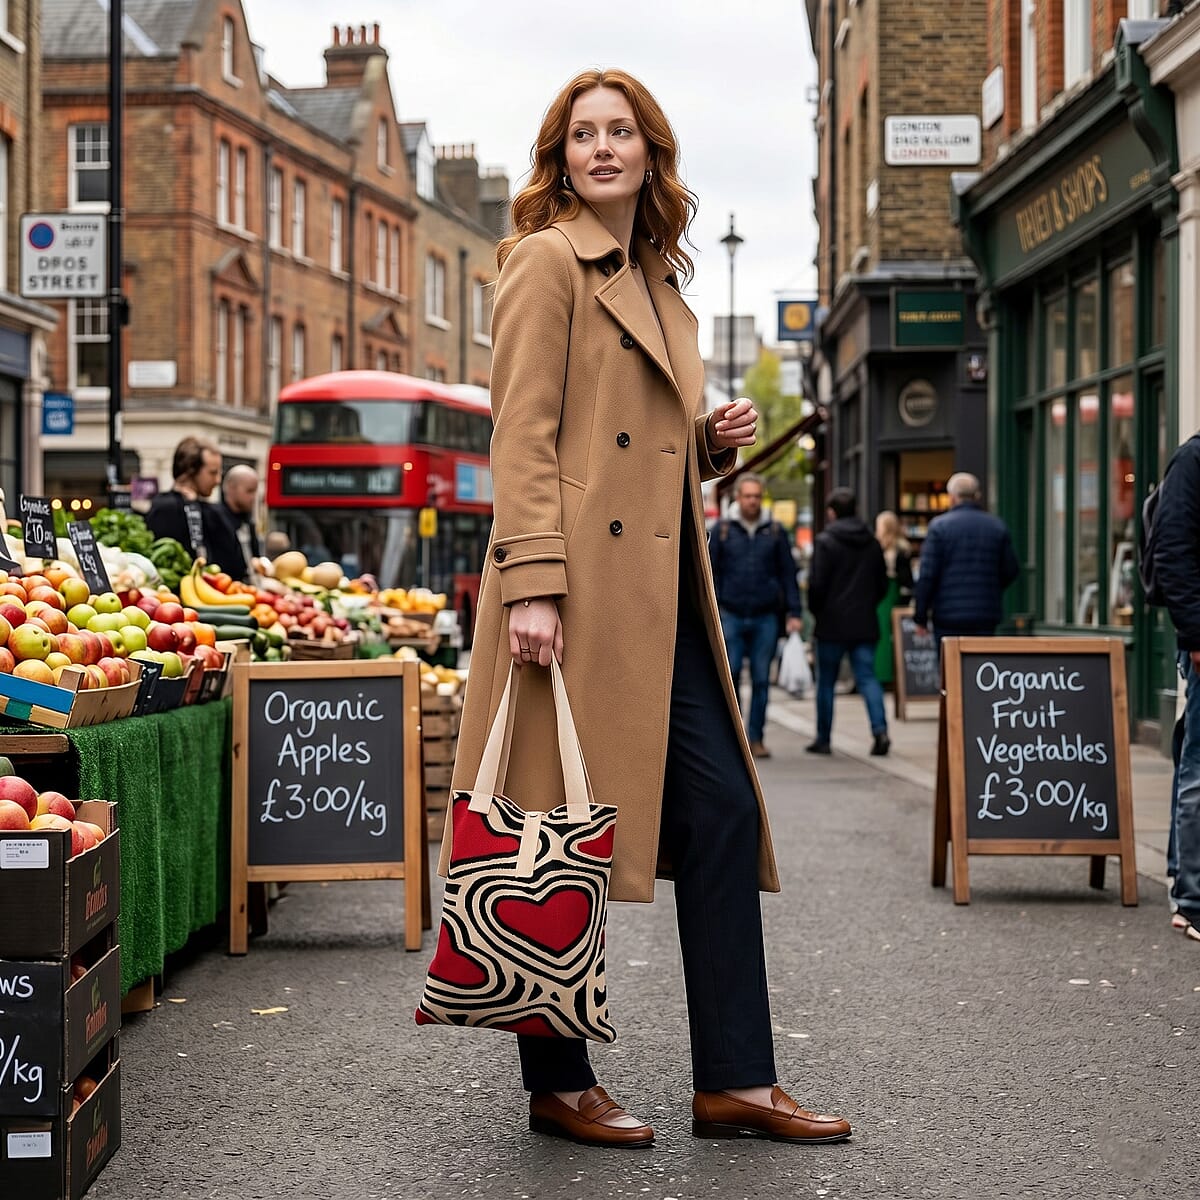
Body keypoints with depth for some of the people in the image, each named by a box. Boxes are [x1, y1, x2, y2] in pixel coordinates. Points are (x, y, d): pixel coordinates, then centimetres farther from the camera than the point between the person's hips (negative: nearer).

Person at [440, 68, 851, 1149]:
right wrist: (532, 584, -21)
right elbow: (524, 438, -12)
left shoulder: (661, 283, 21)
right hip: (581, 587, -8)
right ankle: (559, 1085, 10)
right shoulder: (547, 261, -3)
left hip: (665, 593, 9)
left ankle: (736, 1082, 11)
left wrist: (717, 440, 8)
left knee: (722, 811, 5)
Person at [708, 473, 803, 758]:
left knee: (761, 680, 3)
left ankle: (755, 737, 9)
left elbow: (788, 573, 11)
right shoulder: (722, 530, 5)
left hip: (765, 617, 1)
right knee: (729, 676, -4)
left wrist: (793, 612, 4)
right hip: (731, 615, -1)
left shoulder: (775, 532, 8)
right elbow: (710, 573, 7)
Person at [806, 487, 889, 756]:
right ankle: (880, 729, -17)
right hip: (864, 623, 4)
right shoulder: (872, 542, 8)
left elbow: (816, 584, -11)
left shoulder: (825, 541, -9)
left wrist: (816, 611, 5)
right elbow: (883, 582, 12)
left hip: (832, 623, -4)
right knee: (867, 677, 2)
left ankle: (823, 739, 12)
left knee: (826, 681, 6)